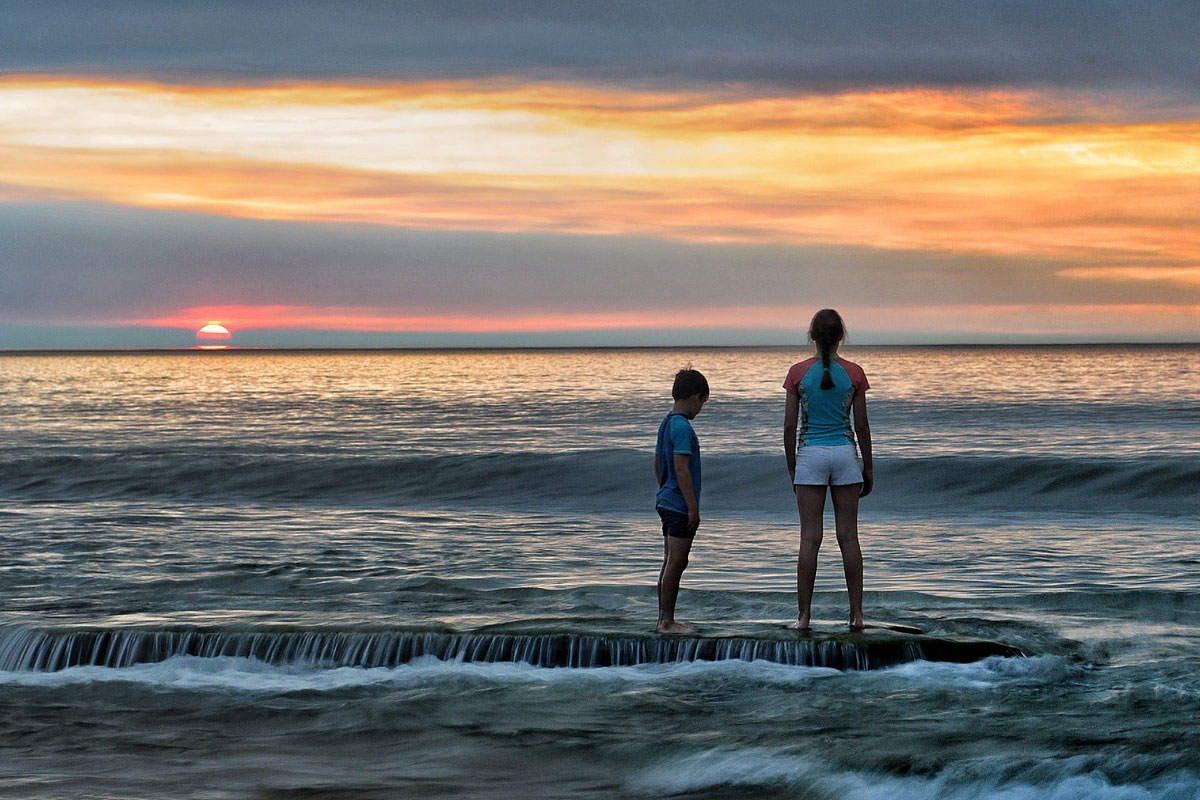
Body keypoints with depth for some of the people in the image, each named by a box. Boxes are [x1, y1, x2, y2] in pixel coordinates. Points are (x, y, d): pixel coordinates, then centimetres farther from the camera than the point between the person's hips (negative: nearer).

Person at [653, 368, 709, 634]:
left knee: (671, 563, 13)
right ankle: (667, 622, -5)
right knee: (676, 563, -6)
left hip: (667, 502, 10)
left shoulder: (665, 424, 14)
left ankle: (663, 620, 17)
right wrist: (693, 507, -19)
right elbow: (681, 468, -21)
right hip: (680, 505, -10)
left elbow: (657, 464, 21)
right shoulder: (682, 427, -16)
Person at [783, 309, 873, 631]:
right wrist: (868, 467, 10)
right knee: (848, 536, 5)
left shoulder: (799, 372, -4)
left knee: (810, 538, 0)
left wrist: (791, 465, 9)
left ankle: (804, 616, 0)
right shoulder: (854, 373, -2)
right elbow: (861, 426, 0)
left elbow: (790, 425, -2)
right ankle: (857, 614, 6)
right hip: (844, 453, 1)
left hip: (810, 454, -1)